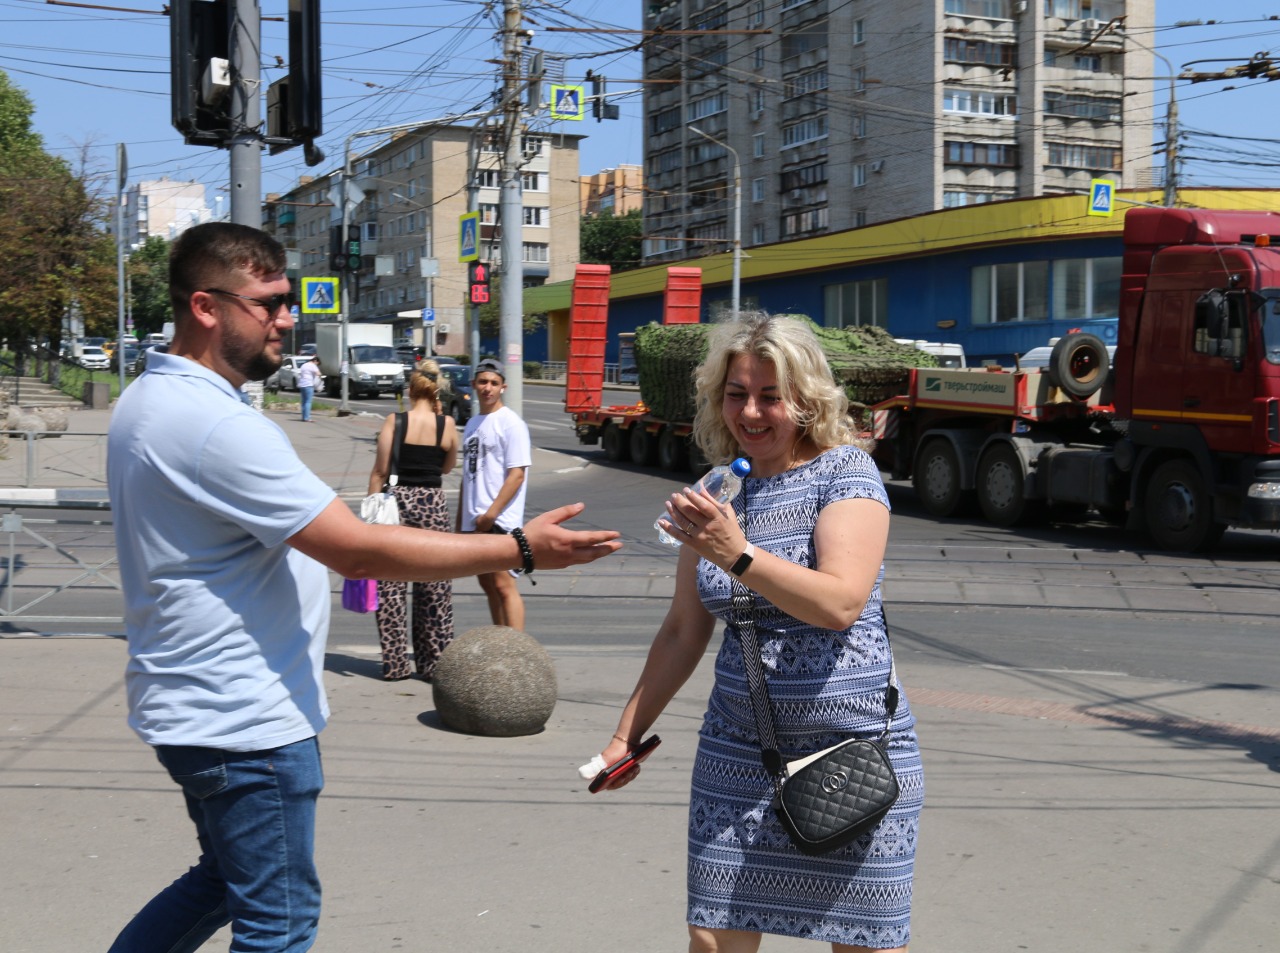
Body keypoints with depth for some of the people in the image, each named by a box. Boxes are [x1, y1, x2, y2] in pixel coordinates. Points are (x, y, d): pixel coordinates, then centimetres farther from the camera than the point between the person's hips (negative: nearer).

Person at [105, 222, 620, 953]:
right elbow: (358, 550, -27)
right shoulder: (216, 425, -24)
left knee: (226, 880, 25)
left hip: (198, 702, 10)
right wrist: (521, 550, -25)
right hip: (246, 722, -10)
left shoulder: (148, 400, 9)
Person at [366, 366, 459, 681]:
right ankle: (433, 663, 12)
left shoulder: (394, 421, -5)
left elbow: (380, 472, -5)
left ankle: (394, 663, 9)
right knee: (434, 589, 8)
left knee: (390, 585, 7)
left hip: (397, 501, -1)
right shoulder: (447, 425, -1)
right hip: (433, 504, 1)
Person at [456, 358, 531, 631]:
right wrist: (460, 518, 18)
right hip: (473, 521, 8)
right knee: (487, 584, 13)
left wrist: (491, 513, -19)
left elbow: (517, 475, -15)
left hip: (499, 521, -8)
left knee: (503, 585, -13)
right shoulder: (472, 424, 16)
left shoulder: (510, 423, -9)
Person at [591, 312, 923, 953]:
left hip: (852, 748, -4)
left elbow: (841, 603, -22)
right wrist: (628, 733, 16)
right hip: (738, 750, 5)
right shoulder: (716, 493, 9)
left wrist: (739, 556, -33)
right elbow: (683, 632, 16)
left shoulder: (844, 472, -7)